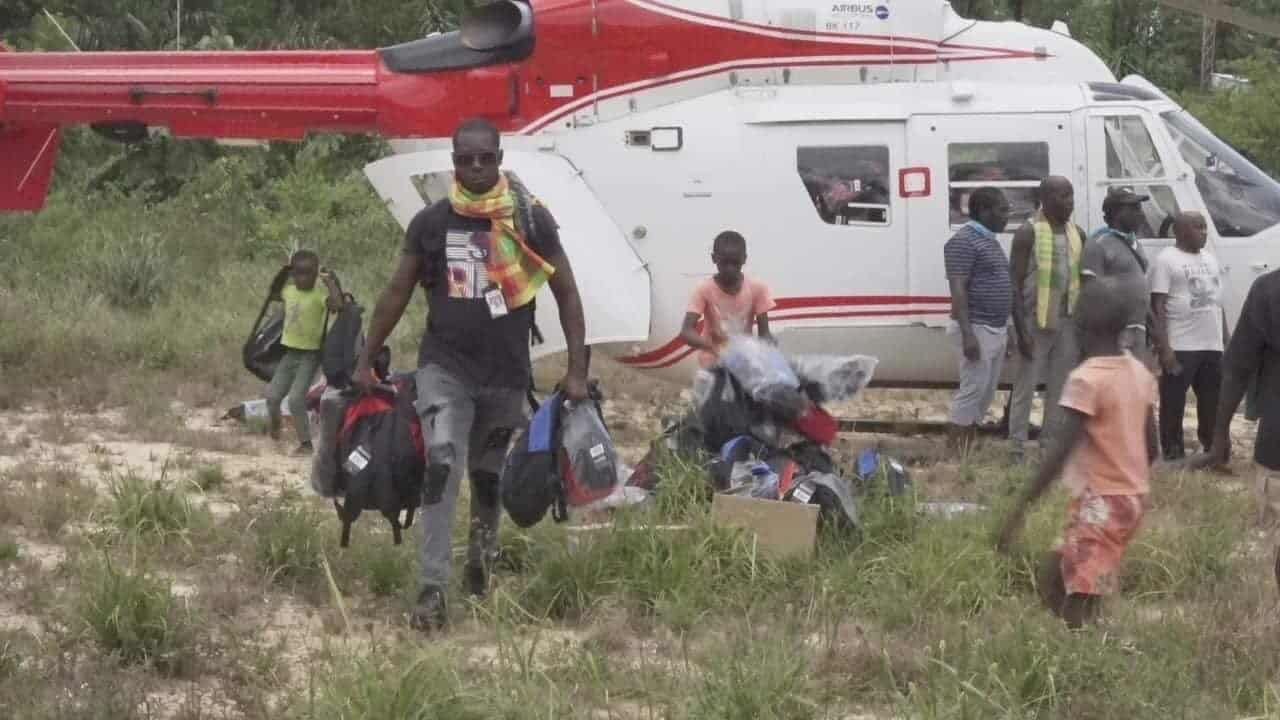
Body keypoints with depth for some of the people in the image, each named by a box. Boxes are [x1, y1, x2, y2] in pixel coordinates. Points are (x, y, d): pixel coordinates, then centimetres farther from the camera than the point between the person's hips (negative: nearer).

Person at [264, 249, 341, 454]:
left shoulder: (319, 295, -16)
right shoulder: (289, 291, 4)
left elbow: (337, 304, -36)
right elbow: (273, 294, 27)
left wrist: (329, 281, -27)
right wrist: (282, 274, 13)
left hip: (310, 354, -6)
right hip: (290, 352, 6)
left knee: (296, 399, -14)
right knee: (273, 395, 8)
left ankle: (305, 443, -2)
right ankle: (275, 423, 40)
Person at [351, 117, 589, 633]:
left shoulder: (531, 220, -2)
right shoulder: (431, 222, 1)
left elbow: (566, 293, 3)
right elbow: (397, 293, 10)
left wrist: (576, 370, -1)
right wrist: (365, 361, 10)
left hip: (506, 373, 1)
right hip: (445, 365, -1)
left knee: (488, 474, 13)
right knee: (443, 465, -17)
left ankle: (481, 555, 40)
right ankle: (433, 590, -20)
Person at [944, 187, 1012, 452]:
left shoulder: (990, 241, 17)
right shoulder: (964, 241, -14)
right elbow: (958, 290, -19)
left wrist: (1005, 329, 22)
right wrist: (967, 333, -25)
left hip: (996, 329, 10)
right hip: (977, 329, -10)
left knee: (986, 392, 11)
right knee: (972, 390, -9)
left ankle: (968, 447, 17)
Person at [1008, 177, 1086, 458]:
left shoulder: (1077, 234, 12)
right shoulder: (1028, 233, -7)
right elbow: (1015, 283, -10)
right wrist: (1021, 329, -17)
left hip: (1067, 321, 6)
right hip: (1036, 321, -6)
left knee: (1060, 387, 8)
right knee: (1026, 385, -4)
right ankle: (1017, 448, -2)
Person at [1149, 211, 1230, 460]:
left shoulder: (1210, 259, 16)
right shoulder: (1166, 260, -6)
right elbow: (1157, 307, -11)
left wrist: (1226, 342, 16)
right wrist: (1163, 347, -18)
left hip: (1212, 346, 7)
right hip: (1180, 347, -7)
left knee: (1214, 402, 12)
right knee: (1174, 403, -2)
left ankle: (1213, 449, 22)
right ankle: (1174, 453, 4)